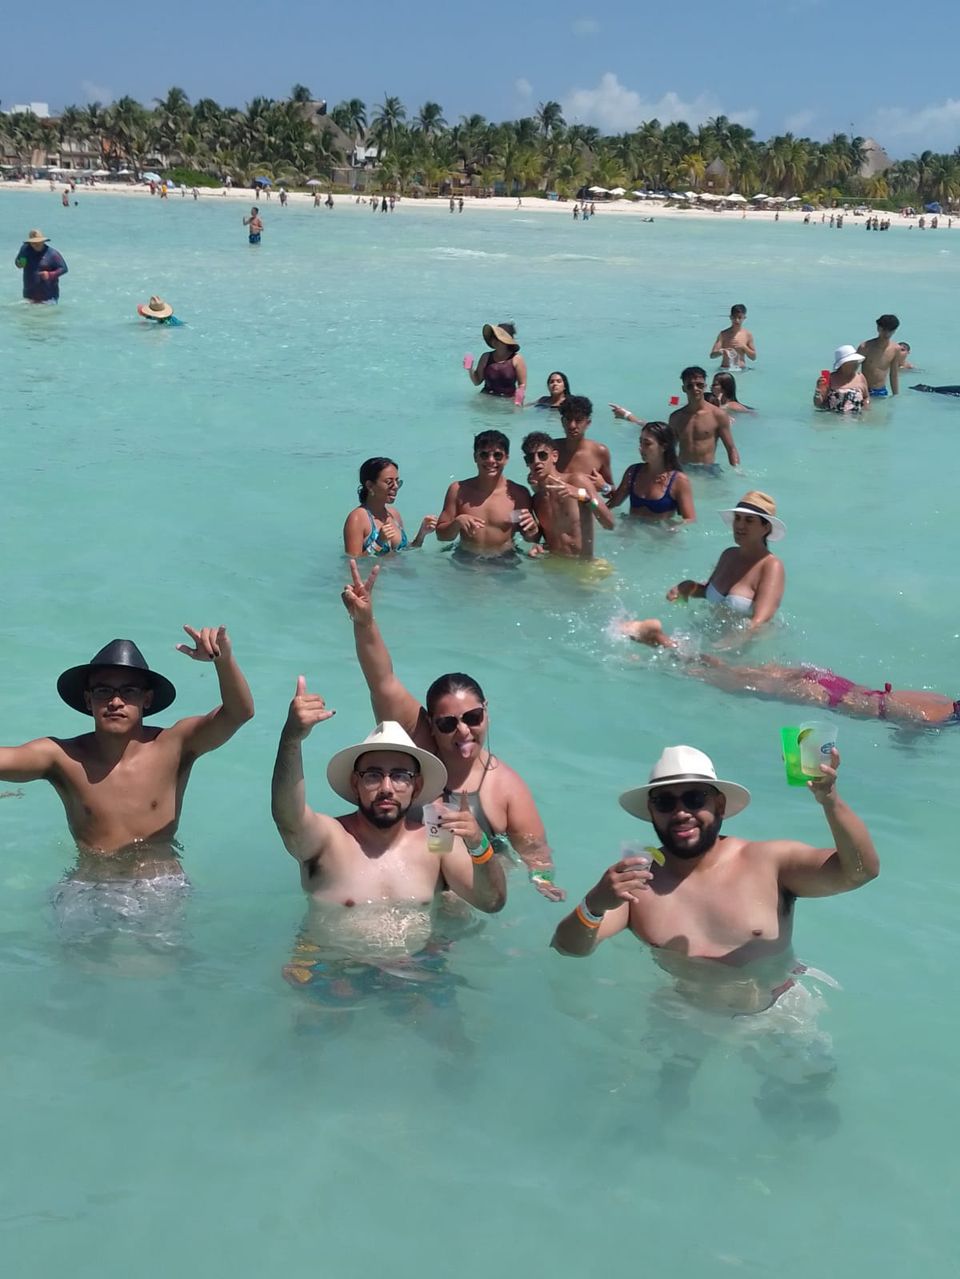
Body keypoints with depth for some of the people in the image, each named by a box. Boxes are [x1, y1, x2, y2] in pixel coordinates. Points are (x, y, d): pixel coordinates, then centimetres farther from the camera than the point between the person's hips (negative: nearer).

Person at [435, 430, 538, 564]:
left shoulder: (518, 493, -2)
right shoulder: (458, 490, -1)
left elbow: (531, 539, 7)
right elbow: (441, 535, 3)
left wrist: (532, 529, -16)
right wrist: (457, 522, -18)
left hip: (504, 563, 1)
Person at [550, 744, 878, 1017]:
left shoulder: (768, 862, -8)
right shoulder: (635, 879, -5)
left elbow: (861, 870, -17)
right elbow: (566, 951, -11)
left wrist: (829, 799, -34)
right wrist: (593, 906, -33)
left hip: (776, 1018, -1)